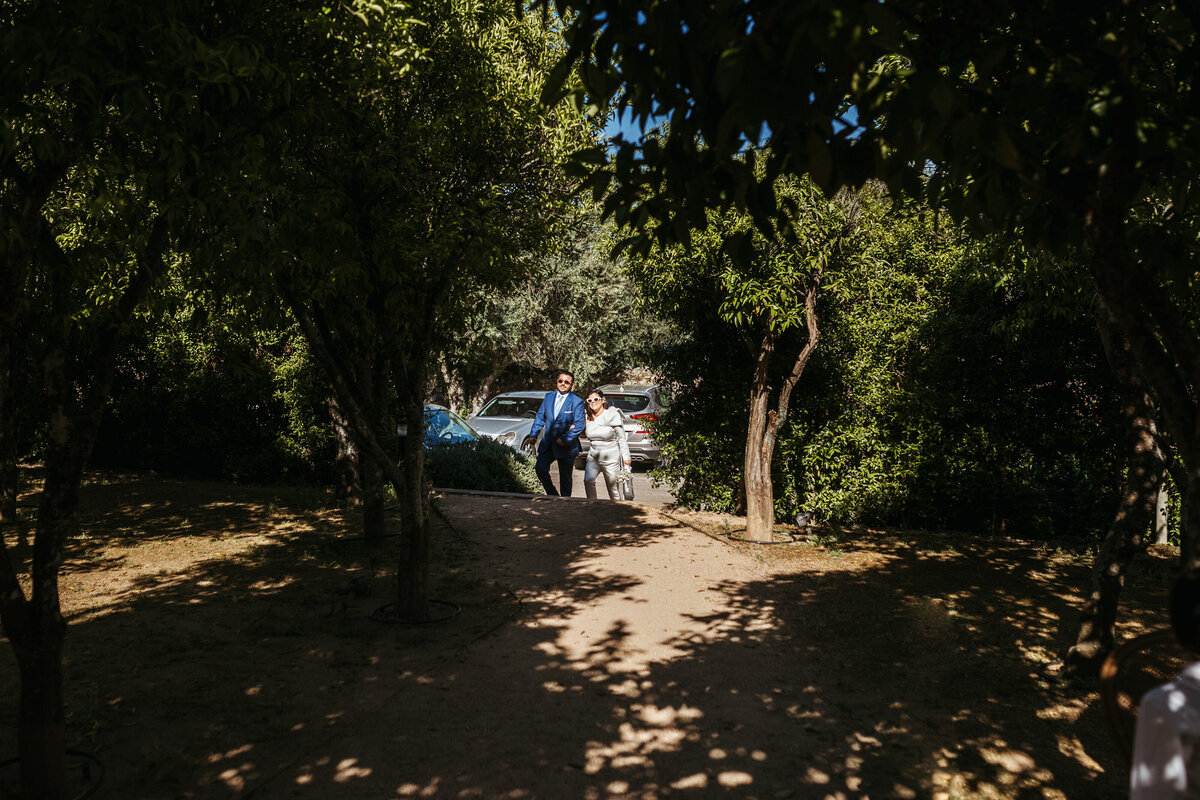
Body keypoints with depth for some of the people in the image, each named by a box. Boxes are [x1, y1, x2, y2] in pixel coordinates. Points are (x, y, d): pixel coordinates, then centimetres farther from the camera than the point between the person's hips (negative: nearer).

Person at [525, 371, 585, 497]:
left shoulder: (577, 402, -7)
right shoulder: (549, 397, 8)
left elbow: (579, 425, -12)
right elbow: (540, 417, 12)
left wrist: (565, 439, -18)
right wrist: (533, 434, 0)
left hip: (566, 446, -3)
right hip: (548, 444, 4)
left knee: (565, 477, 6)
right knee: (540, 468, -12)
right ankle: (553, 494, 9)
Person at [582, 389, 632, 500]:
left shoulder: (613, 416, -8)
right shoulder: (588, 418, 5)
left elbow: (621, 438, -3)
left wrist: (626, 458, -4)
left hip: (611, 458, -3)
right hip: (593, 457, 3)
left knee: (613, 489, 2)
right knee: (588, 480, -22)